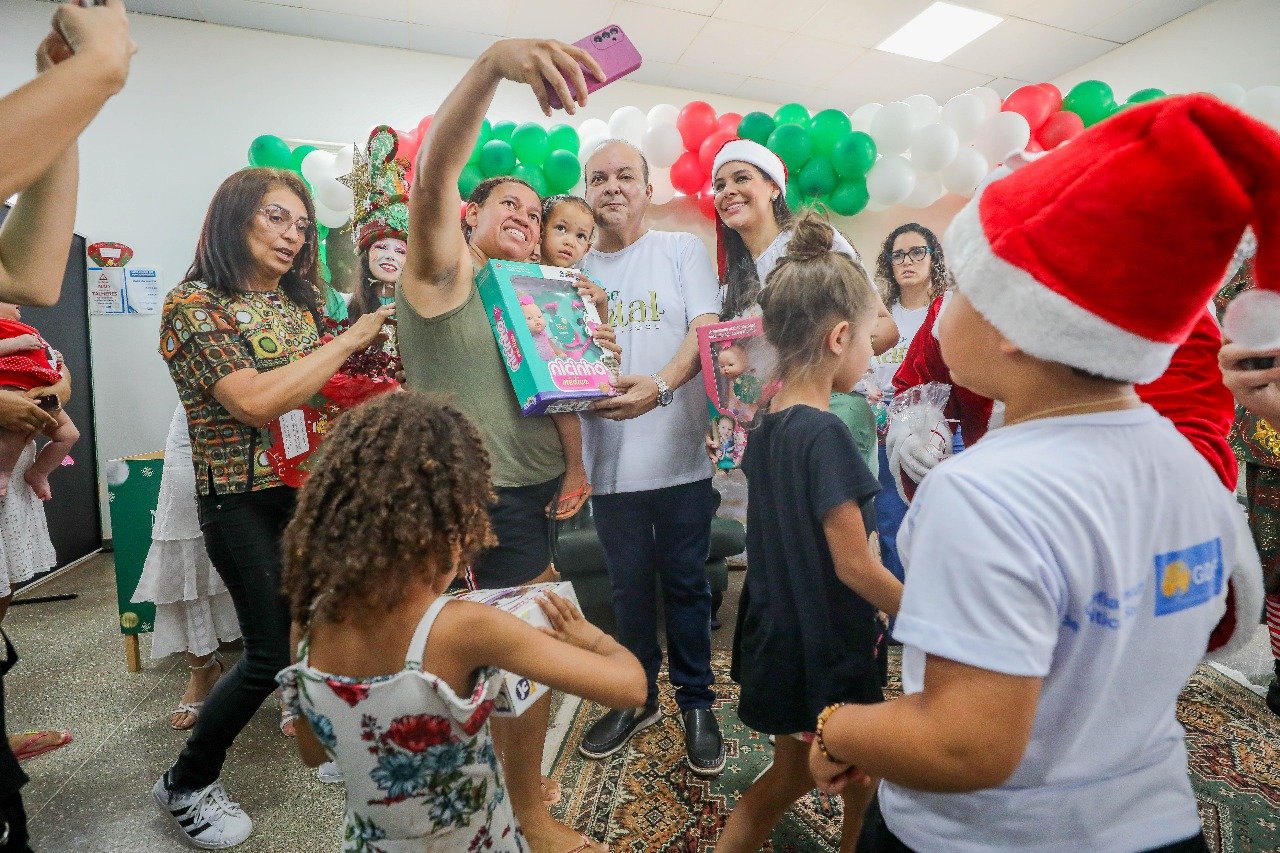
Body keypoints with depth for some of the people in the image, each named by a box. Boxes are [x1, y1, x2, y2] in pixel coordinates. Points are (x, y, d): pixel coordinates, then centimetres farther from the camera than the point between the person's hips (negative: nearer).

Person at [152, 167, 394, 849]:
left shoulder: (300, 303, 10)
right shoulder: (193, 304, -10)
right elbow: (257, 402, -23)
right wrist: (349, 339, -20)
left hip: (313, 488, 6)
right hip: (243, 502, -5)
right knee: (273, 653, 0)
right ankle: (185, 786, 26)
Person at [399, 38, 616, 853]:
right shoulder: (443, 268, -5)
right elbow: (432, 174, -24)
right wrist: (495, 62, -37)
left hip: (537, 491, 8)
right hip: (487, 498, -8)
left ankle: (517, 785, 40)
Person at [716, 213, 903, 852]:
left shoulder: (768, 426, 0)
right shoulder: (826, 434, -24)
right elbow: (856, 567, -21)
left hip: (773, 638, 8)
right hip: (824, 652, -7)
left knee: (793, 770, 26)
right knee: (864, 780, 19)